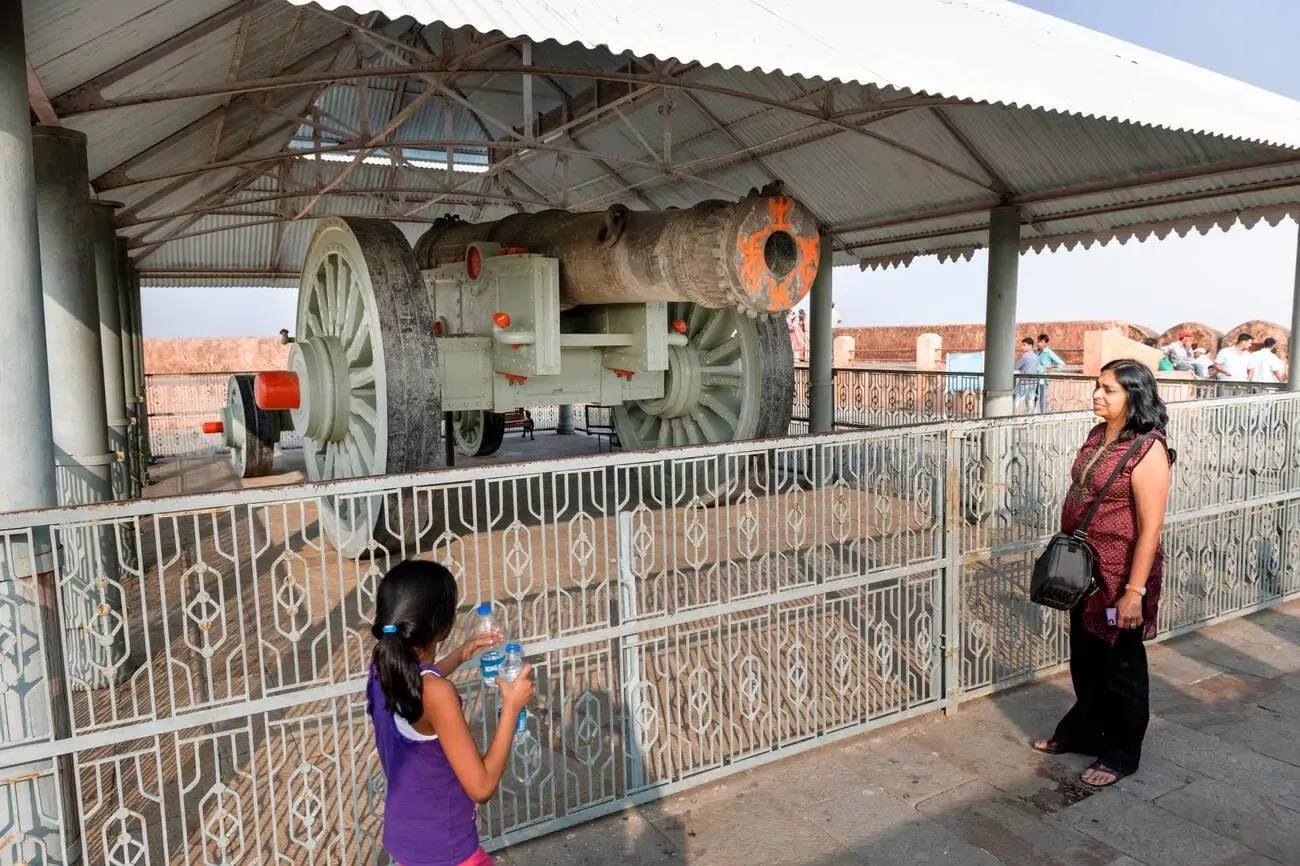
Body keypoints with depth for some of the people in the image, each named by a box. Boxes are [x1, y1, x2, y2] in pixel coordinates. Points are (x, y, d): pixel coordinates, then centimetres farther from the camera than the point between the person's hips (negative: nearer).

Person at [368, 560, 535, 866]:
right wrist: (512, 705, -21)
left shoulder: (383, 665, -7)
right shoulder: (437, 693, -31)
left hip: (403, 832, 8)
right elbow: (481, 787, -25)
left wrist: (461, 654, 14)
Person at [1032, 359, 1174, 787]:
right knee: (1084, 658, 21)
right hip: (1084, 570, 8)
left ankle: (1121, 754, 28)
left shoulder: (1147, 450, -19)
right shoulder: (1097, 435, 5)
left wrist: (1135, 590, -21)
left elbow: (1150, 528, -21)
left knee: (1120, 664, 10)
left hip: (1120, 575, -8)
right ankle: (1081, 731, 40)